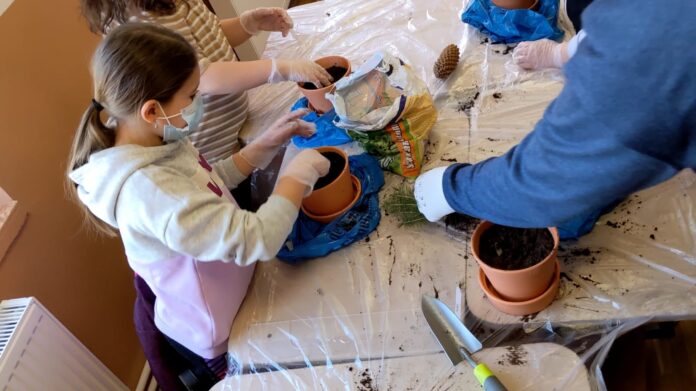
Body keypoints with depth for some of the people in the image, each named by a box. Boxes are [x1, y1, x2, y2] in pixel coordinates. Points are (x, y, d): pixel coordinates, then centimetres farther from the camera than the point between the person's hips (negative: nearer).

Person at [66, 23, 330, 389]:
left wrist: (267, 143, -4)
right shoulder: (148, 189, -39)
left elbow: (212, 182, 7)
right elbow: (257, 240, -41)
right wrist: (298, 173, -26)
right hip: (220, 336, -7)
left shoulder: (158, 143, -10)